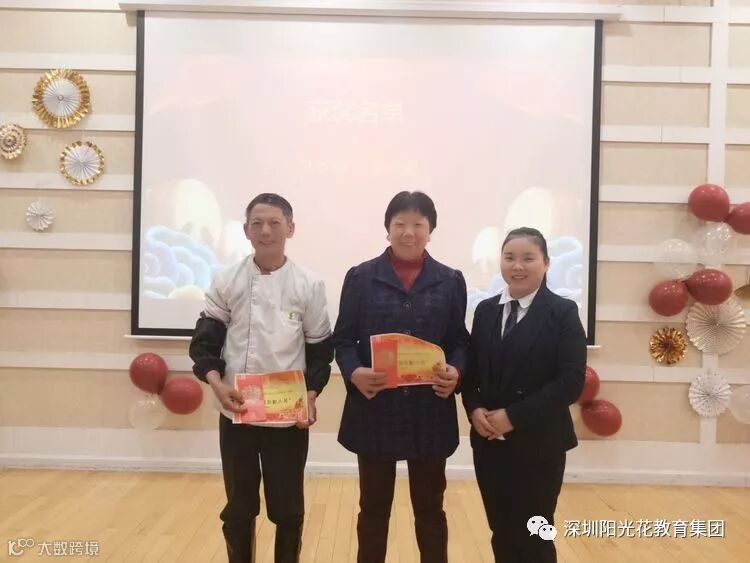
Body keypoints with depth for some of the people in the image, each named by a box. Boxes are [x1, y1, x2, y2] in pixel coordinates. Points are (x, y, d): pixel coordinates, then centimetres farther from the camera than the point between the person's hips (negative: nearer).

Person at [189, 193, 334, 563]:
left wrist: (311, 394, -10)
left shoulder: (309, 286, -2)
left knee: (287, 507, 11)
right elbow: (205, 339, 0)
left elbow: (320, 348, 2)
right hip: (236, 414, 1)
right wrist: (216, 382, -17)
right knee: (238, 507, 15)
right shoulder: (226, 281, 0)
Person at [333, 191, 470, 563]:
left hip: (430, 412, 1)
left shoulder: (450, 281, 4)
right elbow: (342, 338, 0)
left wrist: (456, 371, -16)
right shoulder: (360, 277, 1)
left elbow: (460, 341, 5)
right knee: (373, 507, 14)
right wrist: (354, 372, -19)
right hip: (374, 409, 0)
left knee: (430, 507, 14)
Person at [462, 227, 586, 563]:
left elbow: (571, 382, -14)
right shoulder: (485, 311, 8)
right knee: (501, 535, 14)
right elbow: (470, 371, 10)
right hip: (489, 441, 4)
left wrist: (514, 417, -17)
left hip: (538, 444, -4)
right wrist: (474, 409, -10)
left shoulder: (563, 313, -6)